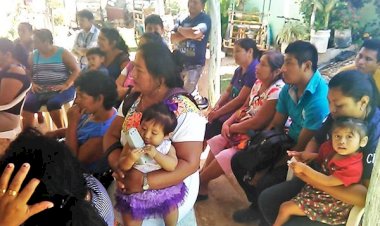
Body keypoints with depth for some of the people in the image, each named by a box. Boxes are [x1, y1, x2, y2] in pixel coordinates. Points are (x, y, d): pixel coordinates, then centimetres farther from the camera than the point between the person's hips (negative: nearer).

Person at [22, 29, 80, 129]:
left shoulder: (63, 53, 0)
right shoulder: (34, 55, 12)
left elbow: (76, 70, -5)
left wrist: (66, 85, -18)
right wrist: (32, 84, -7)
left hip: (61, 90, -4)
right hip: (40, 90, 4)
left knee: (53, 103, -34)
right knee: (27, 104, -23)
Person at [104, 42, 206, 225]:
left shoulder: (183, 111, -22)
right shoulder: (132, 99, -1)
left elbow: (190, 163, -23)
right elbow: (111, 136, -1)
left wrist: (144, 182, -31)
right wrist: (118, 165, -22)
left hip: (170, 190, -5)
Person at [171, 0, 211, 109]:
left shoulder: (205, 19, -6)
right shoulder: (181, 20, 10)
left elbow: (196, 33, -25)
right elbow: (173, 39, -2)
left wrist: (180, 29, -7)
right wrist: (189, 34, -17)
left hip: (195, 63, -6)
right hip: (179, 61, 6)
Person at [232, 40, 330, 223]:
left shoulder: (319, 100, -30)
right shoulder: (288, 88, -5)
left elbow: (302, 149, -24)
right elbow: (275, 125, 4)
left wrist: (266, 169, -16)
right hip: (288, 142, 8)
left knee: (266, 183, -24)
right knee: (239, 161, 2)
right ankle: (258, 204, 24)